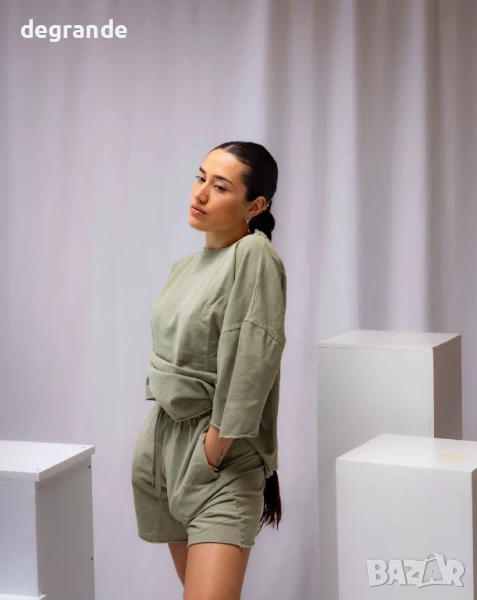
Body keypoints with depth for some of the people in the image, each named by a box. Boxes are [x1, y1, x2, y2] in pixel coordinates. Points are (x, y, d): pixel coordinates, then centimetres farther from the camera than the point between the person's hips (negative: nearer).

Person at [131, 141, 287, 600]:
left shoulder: (255, 256, -13)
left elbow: (253, 363, -19)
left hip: (221, 454, -8)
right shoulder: (185, 266, 12)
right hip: (163, 437, 8)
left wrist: (215, 447, -17)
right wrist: (163, 436, 7)